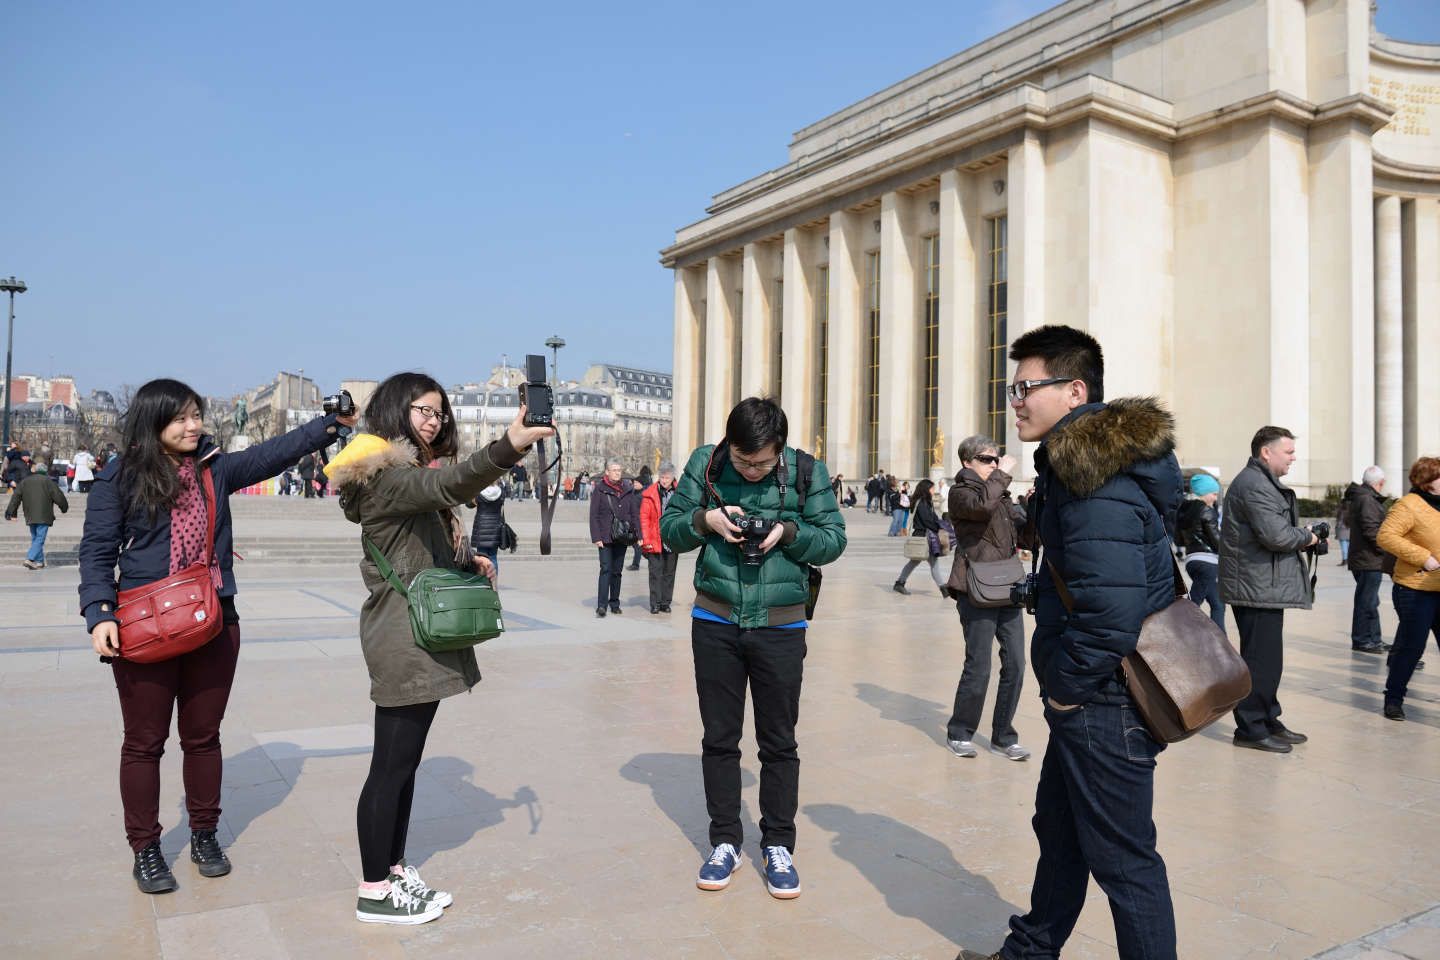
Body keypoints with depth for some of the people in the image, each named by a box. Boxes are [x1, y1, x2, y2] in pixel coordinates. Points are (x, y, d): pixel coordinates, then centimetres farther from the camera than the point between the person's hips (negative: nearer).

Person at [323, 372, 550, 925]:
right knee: (391, 765, 0)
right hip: (402, 638, -10)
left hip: (422, 636, 10)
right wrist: (507, 448, -52)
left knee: (404, 762, 16)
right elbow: (446, 486, -37)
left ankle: (394, 873, 28)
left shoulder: (413, 471, 19)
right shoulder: (383, 473, -15)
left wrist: (469, 561, 5)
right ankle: (374, 893, 13)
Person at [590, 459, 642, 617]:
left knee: (617, 571, 10)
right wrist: (596, 537, -10)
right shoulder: (600, 489, -1)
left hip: (622, 537, 4)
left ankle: (615, 604, 19)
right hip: (605, 538, -3)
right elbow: (593, 515, -3)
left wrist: (638, 535, 3)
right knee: (606, 569, -12)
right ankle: (601, 605, -15)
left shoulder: (628, 489, 8)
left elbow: (635, 513, 10)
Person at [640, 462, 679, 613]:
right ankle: (655, 604, 7)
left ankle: (665, 602, 18)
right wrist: (646, 540, -8)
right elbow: (644, 518, -3)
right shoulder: (650, 494, -3)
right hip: (655, 541, -2)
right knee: (656, 572, 1)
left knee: (669, 572, 10)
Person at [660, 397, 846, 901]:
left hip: (780, 627, -1)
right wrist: (706, 520, -17)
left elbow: (834, 539, -2)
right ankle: (724, 842, 28)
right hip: (715, 623, 1)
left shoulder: (807, 472, -6)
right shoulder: (705, 463, -3)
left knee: (779, 742, 9)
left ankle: (778, 846, 25)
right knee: (719, 738, 12)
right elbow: (669, 527, 2)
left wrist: (789, 532, -19)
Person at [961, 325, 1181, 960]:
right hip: (1088, 695, 11)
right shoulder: (1076, 461, 8)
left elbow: (1110, 610, -32)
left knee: (1122, 860, 5)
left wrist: (1068, 685, -17)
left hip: (1103, 705, -11)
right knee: (1059, 833, 25)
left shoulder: (1095, 481, -25)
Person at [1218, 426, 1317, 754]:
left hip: (1265, 588, 11)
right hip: (1257, 588, -11)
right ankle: (1250, 729, 3)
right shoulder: (1254, 485, -16)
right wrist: (1306, 537, -6)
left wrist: (1301, 537, 9)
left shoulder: (1263, 483, 21)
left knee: (1268, 659, 17)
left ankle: (1268, 721, 27)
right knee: (1261, 660, -5)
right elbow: (1275, 535, -24)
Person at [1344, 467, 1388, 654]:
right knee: (1367, 602, -4)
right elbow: (1372, 531, -22)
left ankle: (1374, 639, 25)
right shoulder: (1367, 500, -16)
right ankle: (1361, 641, 3)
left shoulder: (1359, 497, 16)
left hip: (1369, 561, 11)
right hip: (1369, 561, -11)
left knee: (1370, 601, 17)